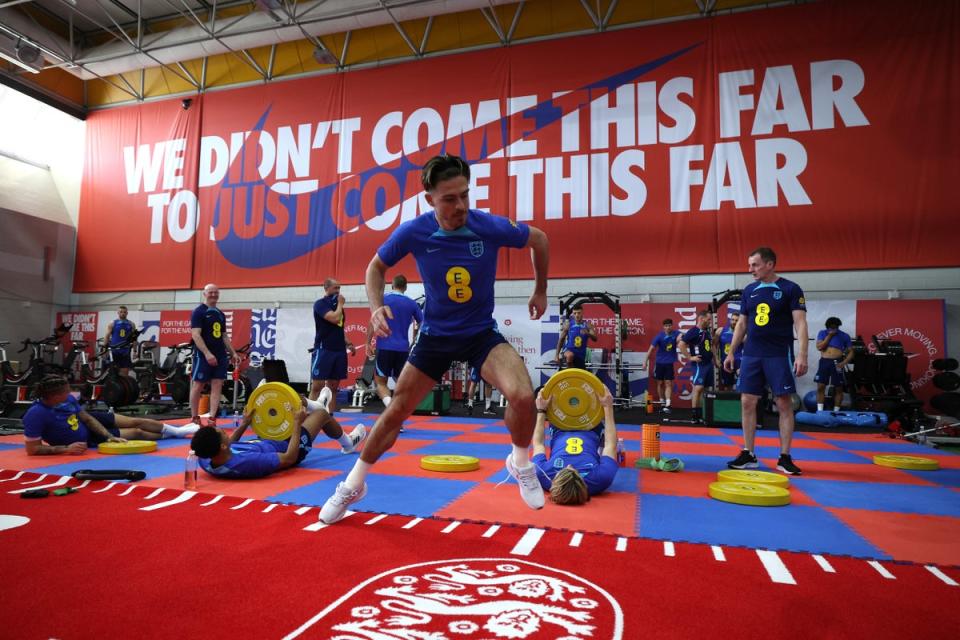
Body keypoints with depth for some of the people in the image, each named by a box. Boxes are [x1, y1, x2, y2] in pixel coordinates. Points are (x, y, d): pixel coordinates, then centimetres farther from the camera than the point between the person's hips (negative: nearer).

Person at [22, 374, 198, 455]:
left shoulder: (68, 398, -20)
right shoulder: (35, 414, -38)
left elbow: (87, 417, -9)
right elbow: (32, 449, -33)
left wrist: (109, 436, -16)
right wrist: (66, 448, -36)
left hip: (87, 421, 5)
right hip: (84, 439, -5)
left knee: (136, 422, 8)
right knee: (136, 433, 1)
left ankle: (175, 429, 31)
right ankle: (172, 434, 27)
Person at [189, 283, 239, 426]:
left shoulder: (220, 314, 16)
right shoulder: (199, 312, -5)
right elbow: (196, 335, -14)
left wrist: (233, 353, 13)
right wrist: (207, 353, -24)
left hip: (220, 355, 7)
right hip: (203, 355, -6)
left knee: (217, 386, 1)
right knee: (198, 386, 0)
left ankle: (212, 419, 3)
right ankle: (194, 418, 9)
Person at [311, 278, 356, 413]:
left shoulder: (337, 305, 17)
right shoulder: (320, 304, -5)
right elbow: (335, 318, -21)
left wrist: (348, 343, 11)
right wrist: (340, 304, -5)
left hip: (339, 350, 7)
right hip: (323, 349, -7)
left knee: (333, 387, 7)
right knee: (317, 386, -7)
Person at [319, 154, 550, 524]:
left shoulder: (492, 227, -19)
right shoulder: (413, 233, -17)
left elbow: (539, 240, 2)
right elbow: (376, 266, 3)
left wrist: (540, 291, 9)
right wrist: (376, 307, -14)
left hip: (482, 333, -1)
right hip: (435, 336, 1)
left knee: (523, 396, -26)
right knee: (394, 413, 5)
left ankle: (521, 464, 8)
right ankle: (353, 486, 30)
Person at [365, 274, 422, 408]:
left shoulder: (382, 299, 0)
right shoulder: (412, 303, 7)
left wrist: (368, 343, -2)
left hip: (385, 347, -2)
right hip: (403, 348, 2)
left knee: (380, 381, 5)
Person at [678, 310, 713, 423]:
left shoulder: (707, 331, 14)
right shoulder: (693, 331, -12)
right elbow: (680, 345, -19)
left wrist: (714, 357, 19)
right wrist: (690, 357, -17)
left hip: (709, 363, 9)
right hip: (699, 364, -8)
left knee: (705, 389, 10)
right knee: (698, 388, -11)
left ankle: (702, 414, 17)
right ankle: (695, 416, -8)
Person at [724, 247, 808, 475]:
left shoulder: (790, 289, -4)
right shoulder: (749, 290, 10)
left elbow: (800, 323, -9)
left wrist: (802, 355, -19)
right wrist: (731, 352, 11)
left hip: (779, 355, -4)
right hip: (751, 354, 4)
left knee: (784, 404, 0)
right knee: (747, 402, 3)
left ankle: (785, 458, 9)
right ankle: (748, 455, 12)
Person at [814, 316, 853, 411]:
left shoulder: (844, 335, 6)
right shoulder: (822, 333, 9)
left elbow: (851, 352, 5)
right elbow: (819, 347, -4)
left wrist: (844, 363, -11)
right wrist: (829, 335, -6)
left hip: (837, 363, 0)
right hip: (824, 362, 0)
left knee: (838, 388, 2)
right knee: (820, 386, -4)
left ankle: (836, 411, 12)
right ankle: (820, 411, 2)